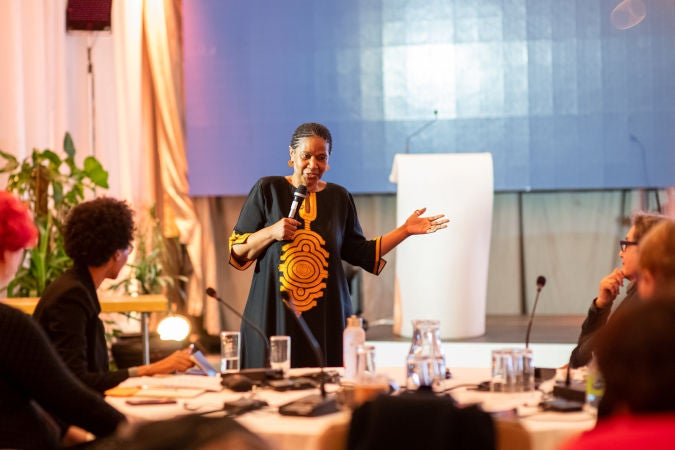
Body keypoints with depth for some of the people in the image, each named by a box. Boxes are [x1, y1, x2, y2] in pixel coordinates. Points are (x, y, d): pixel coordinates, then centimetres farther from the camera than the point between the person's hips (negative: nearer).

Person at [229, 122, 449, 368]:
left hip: (327, 318, 3)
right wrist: (271, 232, -14)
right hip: (274, 316, -2)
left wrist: (405, 230, 11)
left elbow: (360, 253, 15)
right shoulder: (268, 190, 2)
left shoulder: (339, 197, 11)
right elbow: (237, 251, 2)